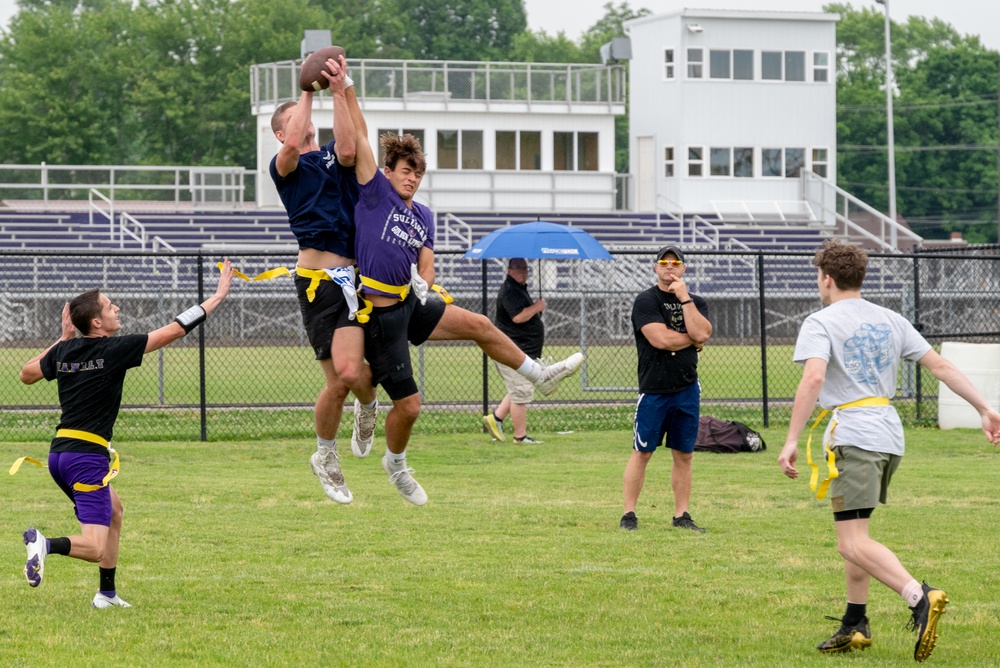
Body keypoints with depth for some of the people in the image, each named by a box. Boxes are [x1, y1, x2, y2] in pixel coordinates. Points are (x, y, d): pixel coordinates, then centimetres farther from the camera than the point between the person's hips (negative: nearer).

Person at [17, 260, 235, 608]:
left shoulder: (64, 352, 7)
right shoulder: (114, 349, -10)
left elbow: (27, 374, 27)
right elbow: (175, 330, -6)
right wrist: (218, 296, 2)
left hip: (60, 451, 8)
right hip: (87, 458, -8)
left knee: (114, 509, 29)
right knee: (97, 549, -12)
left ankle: (107, 594, 28)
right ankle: (47, 545, -36)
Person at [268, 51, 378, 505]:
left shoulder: (332, 158, 19)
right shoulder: (284, 167, 8)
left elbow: (348, 150, -6)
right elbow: (293, 146, -16)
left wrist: (339, 92, -6)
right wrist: (309, 92, -7)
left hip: (354, 276, 2)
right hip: (317, 278, -2)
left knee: (351, 371, -15)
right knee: (340, 378, -6)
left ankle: (367, 408, 21)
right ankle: (325, 456, 18)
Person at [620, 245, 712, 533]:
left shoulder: (696, 303, 11)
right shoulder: (646, 301, -3)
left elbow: (701, 333, -9)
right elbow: (660, 339, -16)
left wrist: (684, 298, -9)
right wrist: (692, 340, -2)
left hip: (687, 388, 4)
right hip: (654, 390, -4)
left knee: (684, 454, 7)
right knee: (642, 452, -2)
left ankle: (681, 516, 12)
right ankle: (629, 515, 2)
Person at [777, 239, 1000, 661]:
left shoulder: (820, 324, -5)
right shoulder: (890, 321, 15)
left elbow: (813, 378, -21)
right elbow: (940, 365, 12)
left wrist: (792, 441, -24)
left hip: (854, 437, -8)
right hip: (889, 434, 8)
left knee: (852, 543, -12)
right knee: (855, 535, 20)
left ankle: (919, 598, -33)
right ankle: (854, 626, 21)